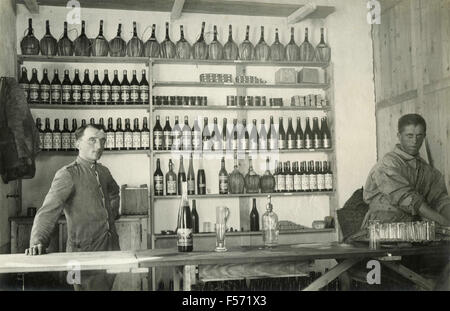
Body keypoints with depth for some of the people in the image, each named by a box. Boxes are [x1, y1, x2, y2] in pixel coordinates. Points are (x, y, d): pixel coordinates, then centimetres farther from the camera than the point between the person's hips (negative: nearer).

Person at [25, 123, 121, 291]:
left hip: (111, 249, 7)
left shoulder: (104, 172, 10)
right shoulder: (67, 175, -11)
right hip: (85, 251, -6)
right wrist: (38, 242, -36)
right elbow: (48, 211, -23)